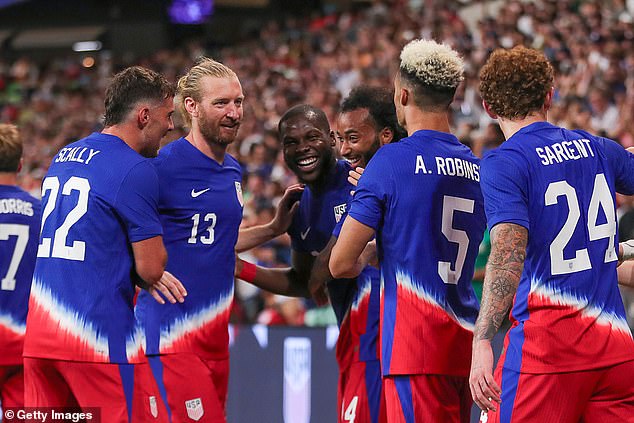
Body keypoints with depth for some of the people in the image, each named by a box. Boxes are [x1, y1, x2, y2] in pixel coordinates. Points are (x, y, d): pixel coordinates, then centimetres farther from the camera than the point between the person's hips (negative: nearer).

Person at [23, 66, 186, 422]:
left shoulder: (63, 158, 17)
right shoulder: (136, 170, -8)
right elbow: (151, 269, -9)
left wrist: (145, 275, 13)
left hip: (39, 331, 8)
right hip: (100, 336, -8)